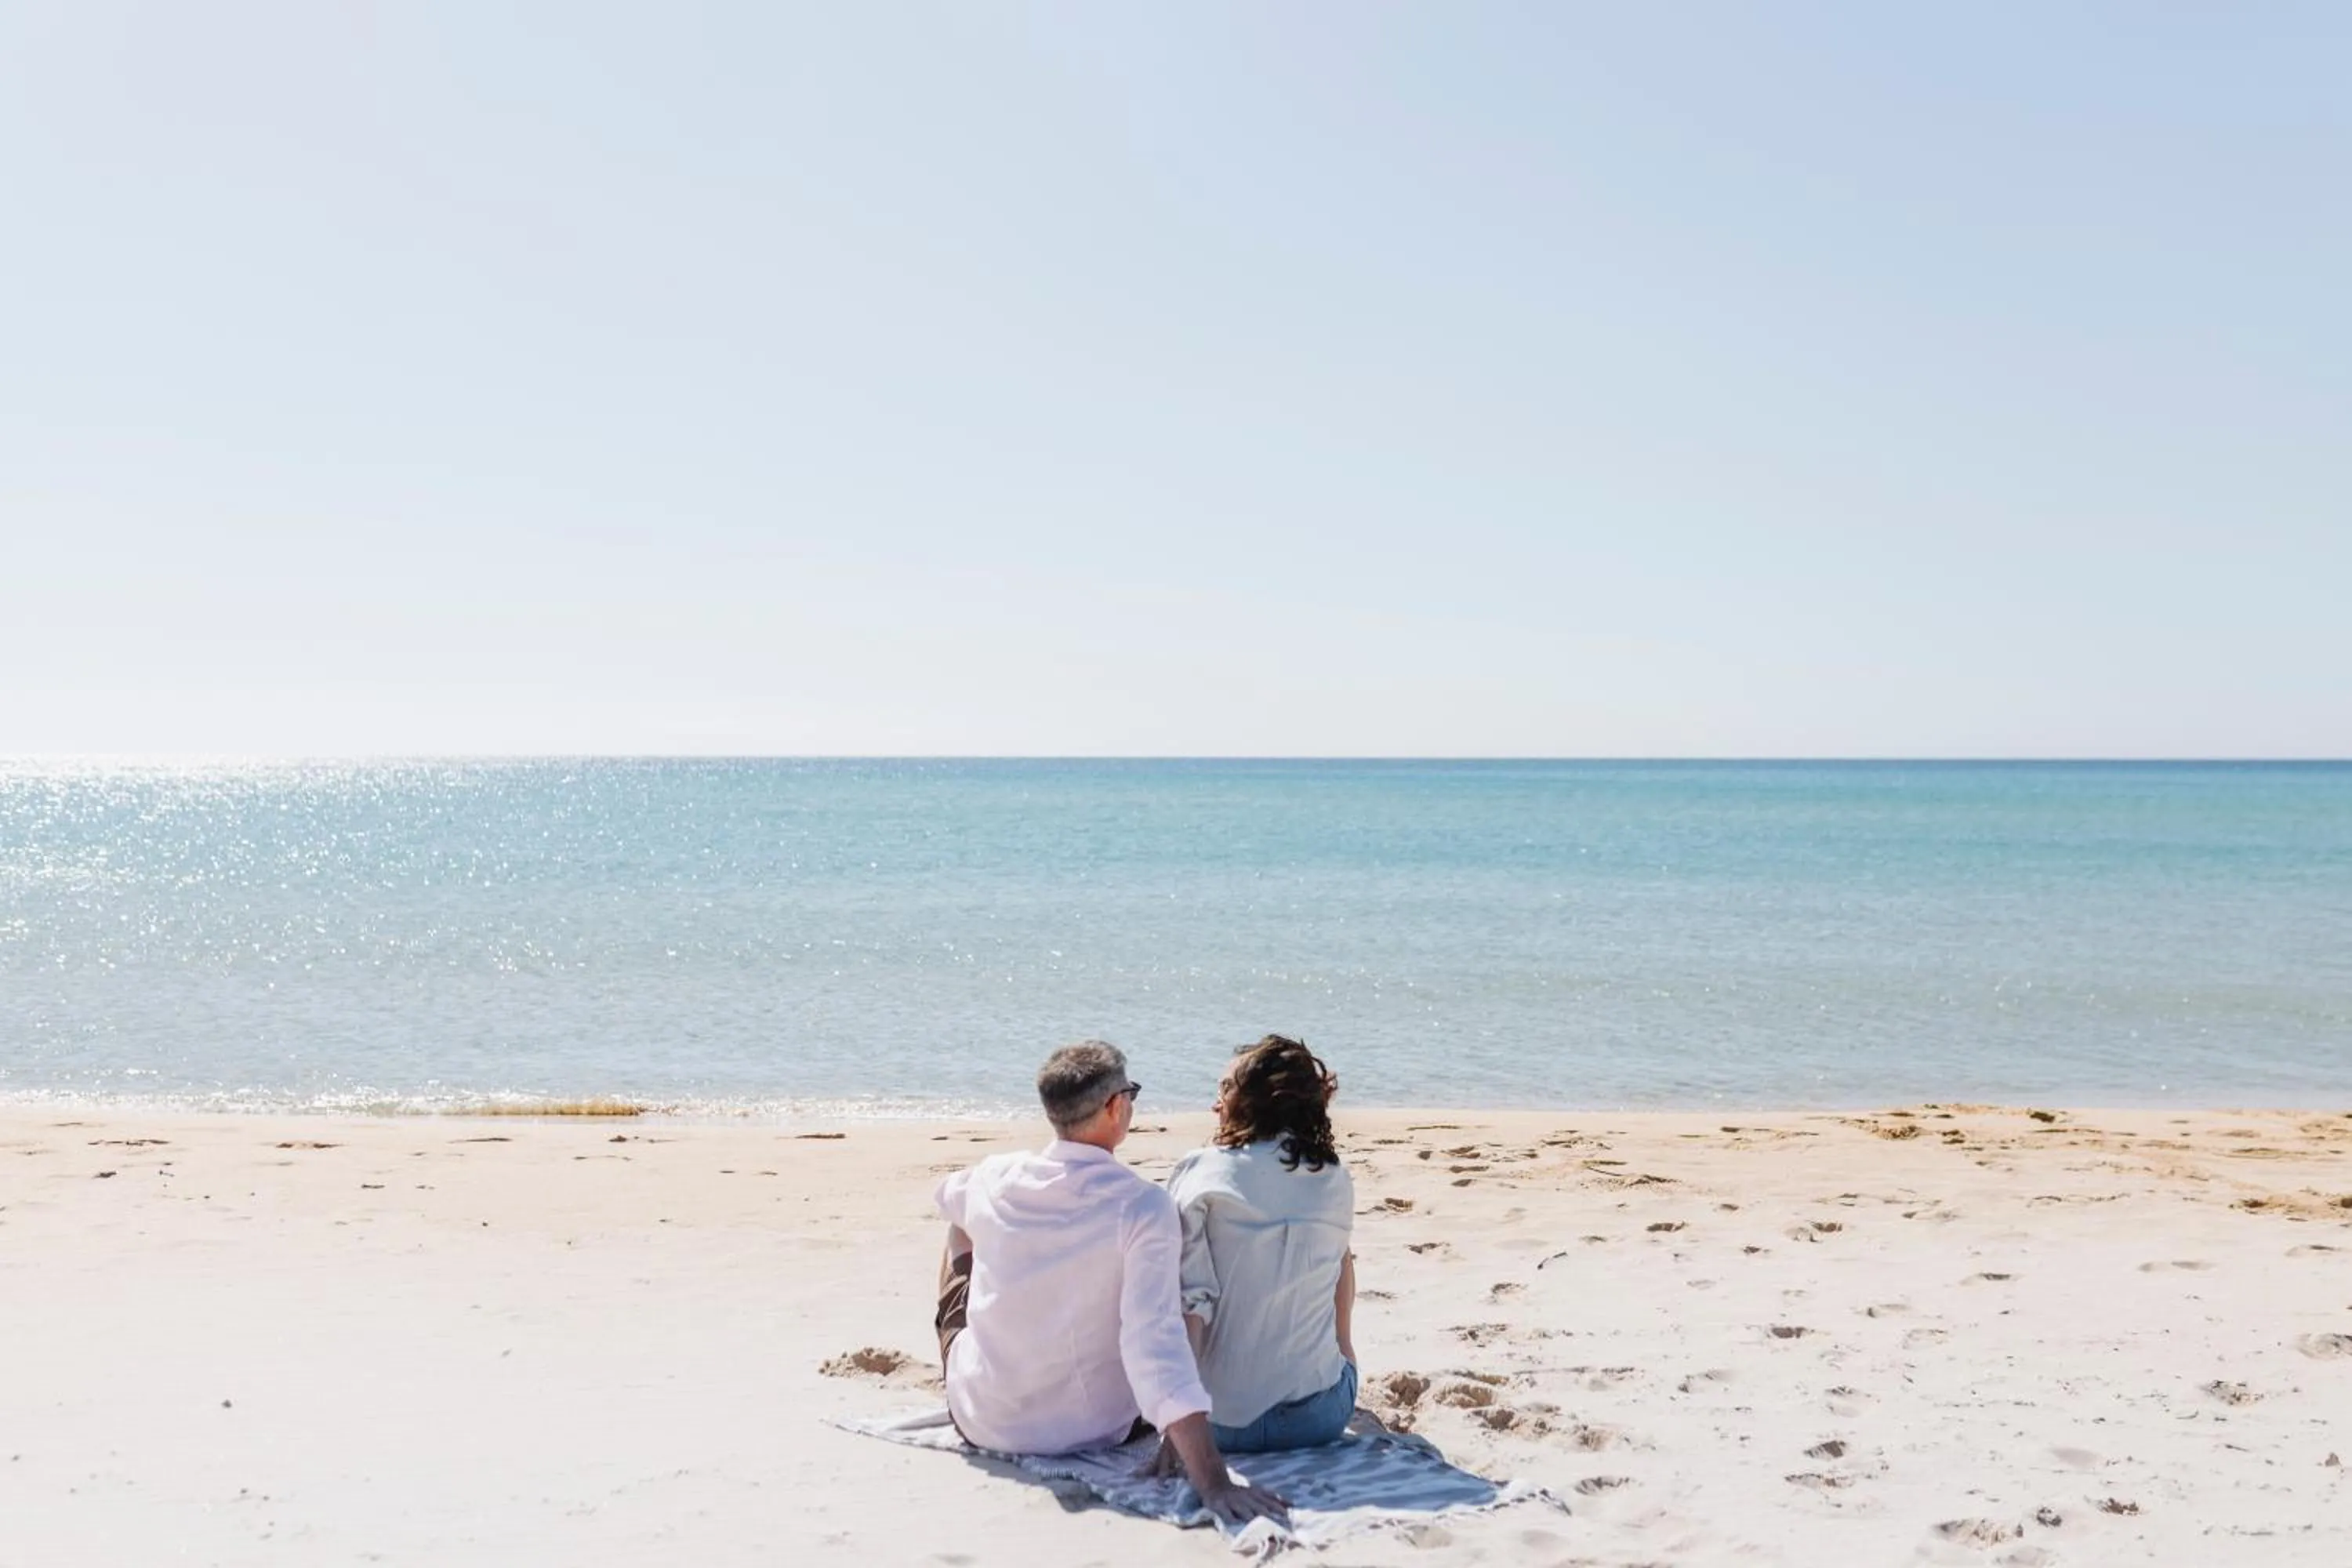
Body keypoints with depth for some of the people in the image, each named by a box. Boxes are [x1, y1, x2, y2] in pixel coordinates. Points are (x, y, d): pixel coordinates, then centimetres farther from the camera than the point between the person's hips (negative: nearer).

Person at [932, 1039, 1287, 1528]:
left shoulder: (993, 1178, -9)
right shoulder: (1143, 1207, -22)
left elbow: (948, 1200, 17)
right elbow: (1155, 1342, -32)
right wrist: (1212, 1477, -34)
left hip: (982, 1419, 3)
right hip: (1094, 1431, -2)